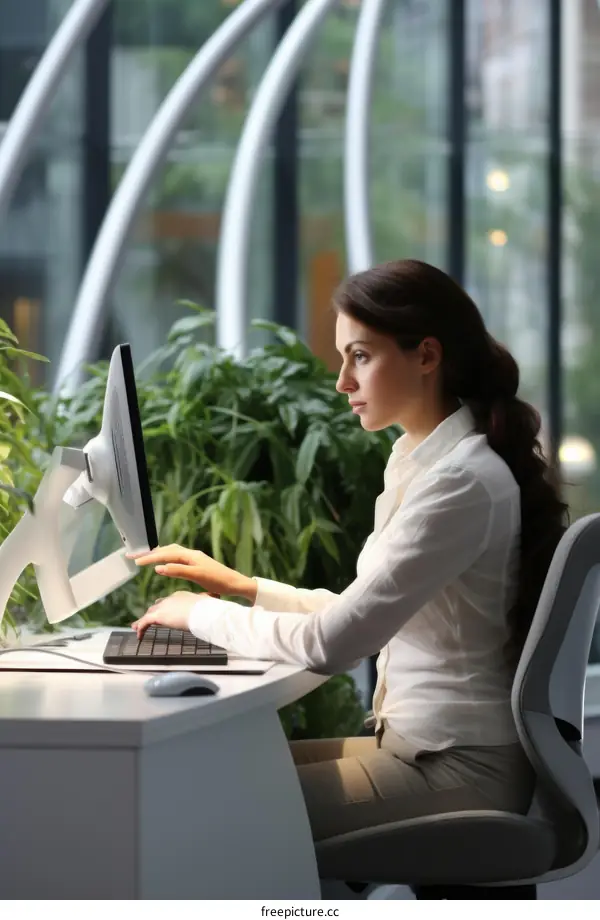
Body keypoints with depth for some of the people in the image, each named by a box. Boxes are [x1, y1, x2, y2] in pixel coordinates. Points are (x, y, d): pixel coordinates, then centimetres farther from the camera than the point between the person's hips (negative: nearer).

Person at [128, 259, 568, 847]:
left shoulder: (463, 482, -19)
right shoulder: (421, 463, 12)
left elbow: (332, 643, -22)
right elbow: (362, 616, 17)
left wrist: (202, 613, -8)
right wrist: (243, 587, 9)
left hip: (461, 772, -9)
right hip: (418, 744, 9)